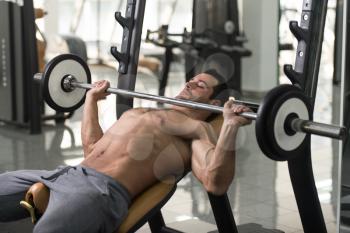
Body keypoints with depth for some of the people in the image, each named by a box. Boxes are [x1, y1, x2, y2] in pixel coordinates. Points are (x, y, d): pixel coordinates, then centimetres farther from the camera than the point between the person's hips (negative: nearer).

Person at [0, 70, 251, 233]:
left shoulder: (198, 129, 9)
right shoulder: (140, 112, 33)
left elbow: (216, 183, -10)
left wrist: (230, 126, -16)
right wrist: (91, 99, 46)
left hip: (104, 190, -9)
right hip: (64, 174, 9)